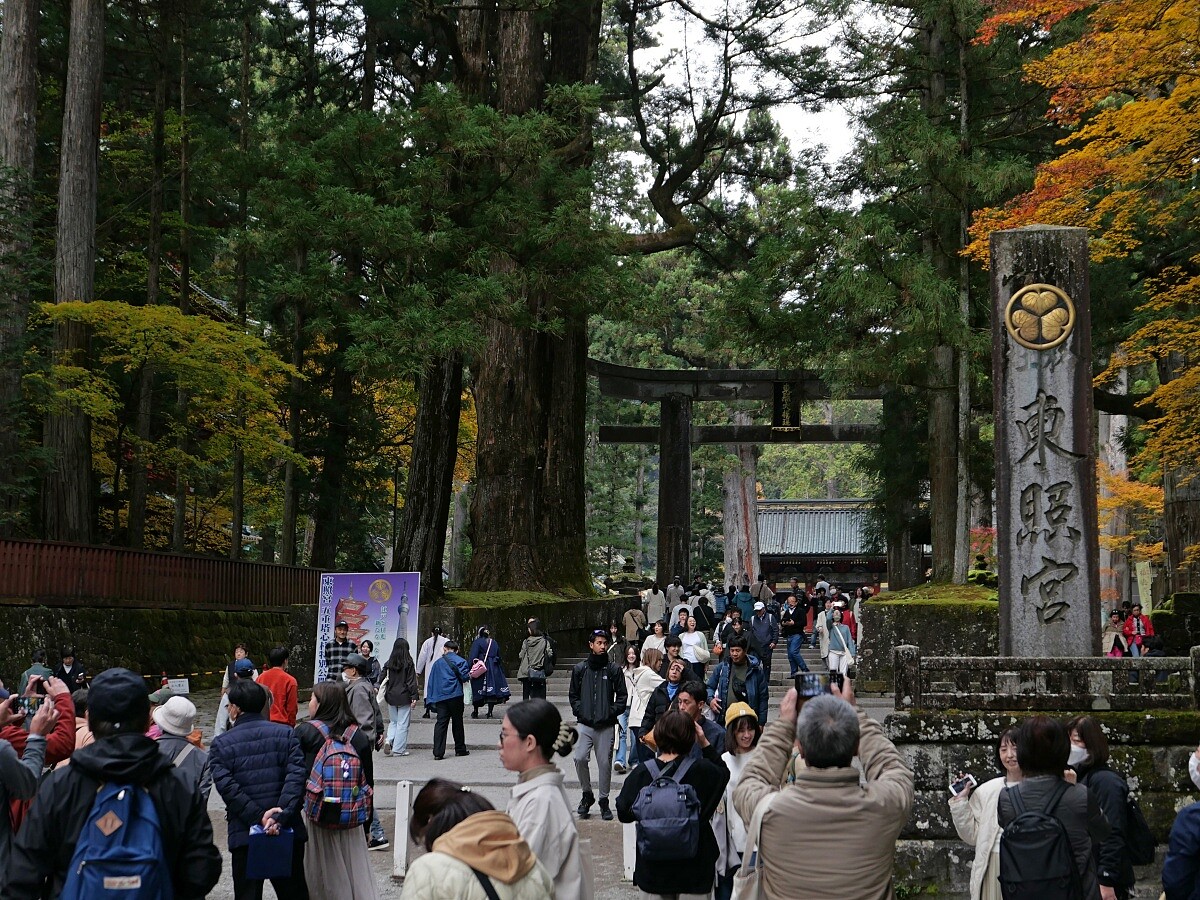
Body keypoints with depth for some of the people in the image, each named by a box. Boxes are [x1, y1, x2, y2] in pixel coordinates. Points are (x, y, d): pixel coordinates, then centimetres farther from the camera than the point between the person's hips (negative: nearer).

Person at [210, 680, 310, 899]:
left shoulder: (221, 744, 0)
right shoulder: (286, 734, 3)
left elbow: (227, 788, -12)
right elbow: (297, 776, -10)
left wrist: (258, 816, -13)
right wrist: (282, 815, -17)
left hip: (244, 833, -2)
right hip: (288, 832, 2)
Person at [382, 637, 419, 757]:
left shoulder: (389, 663, 1)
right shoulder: (408, 663, -9)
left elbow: (384, 680, 5)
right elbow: (412, 681, -10)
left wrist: (385, 695, 13)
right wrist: (414, 697, -7)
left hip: (391, 697, 4)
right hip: (404, 697, -4)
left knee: (393, 722, 17)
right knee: (402, 724, 3)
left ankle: (389, 740, -6)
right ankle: (399, 749, 4)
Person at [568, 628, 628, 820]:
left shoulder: (613, 670, 4)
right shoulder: (580, 669, 7)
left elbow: (622, 696, 8)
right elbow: (573, 694, 14)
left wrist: (612, 712, -4)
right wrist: (579, 711, 0)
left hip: (606, 725, 0)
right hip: (585, 724, 0)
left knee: (605, 763, 2)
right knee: (580, 758, -13)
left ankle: (604, 801, 15)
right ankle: (586, 794, 8)